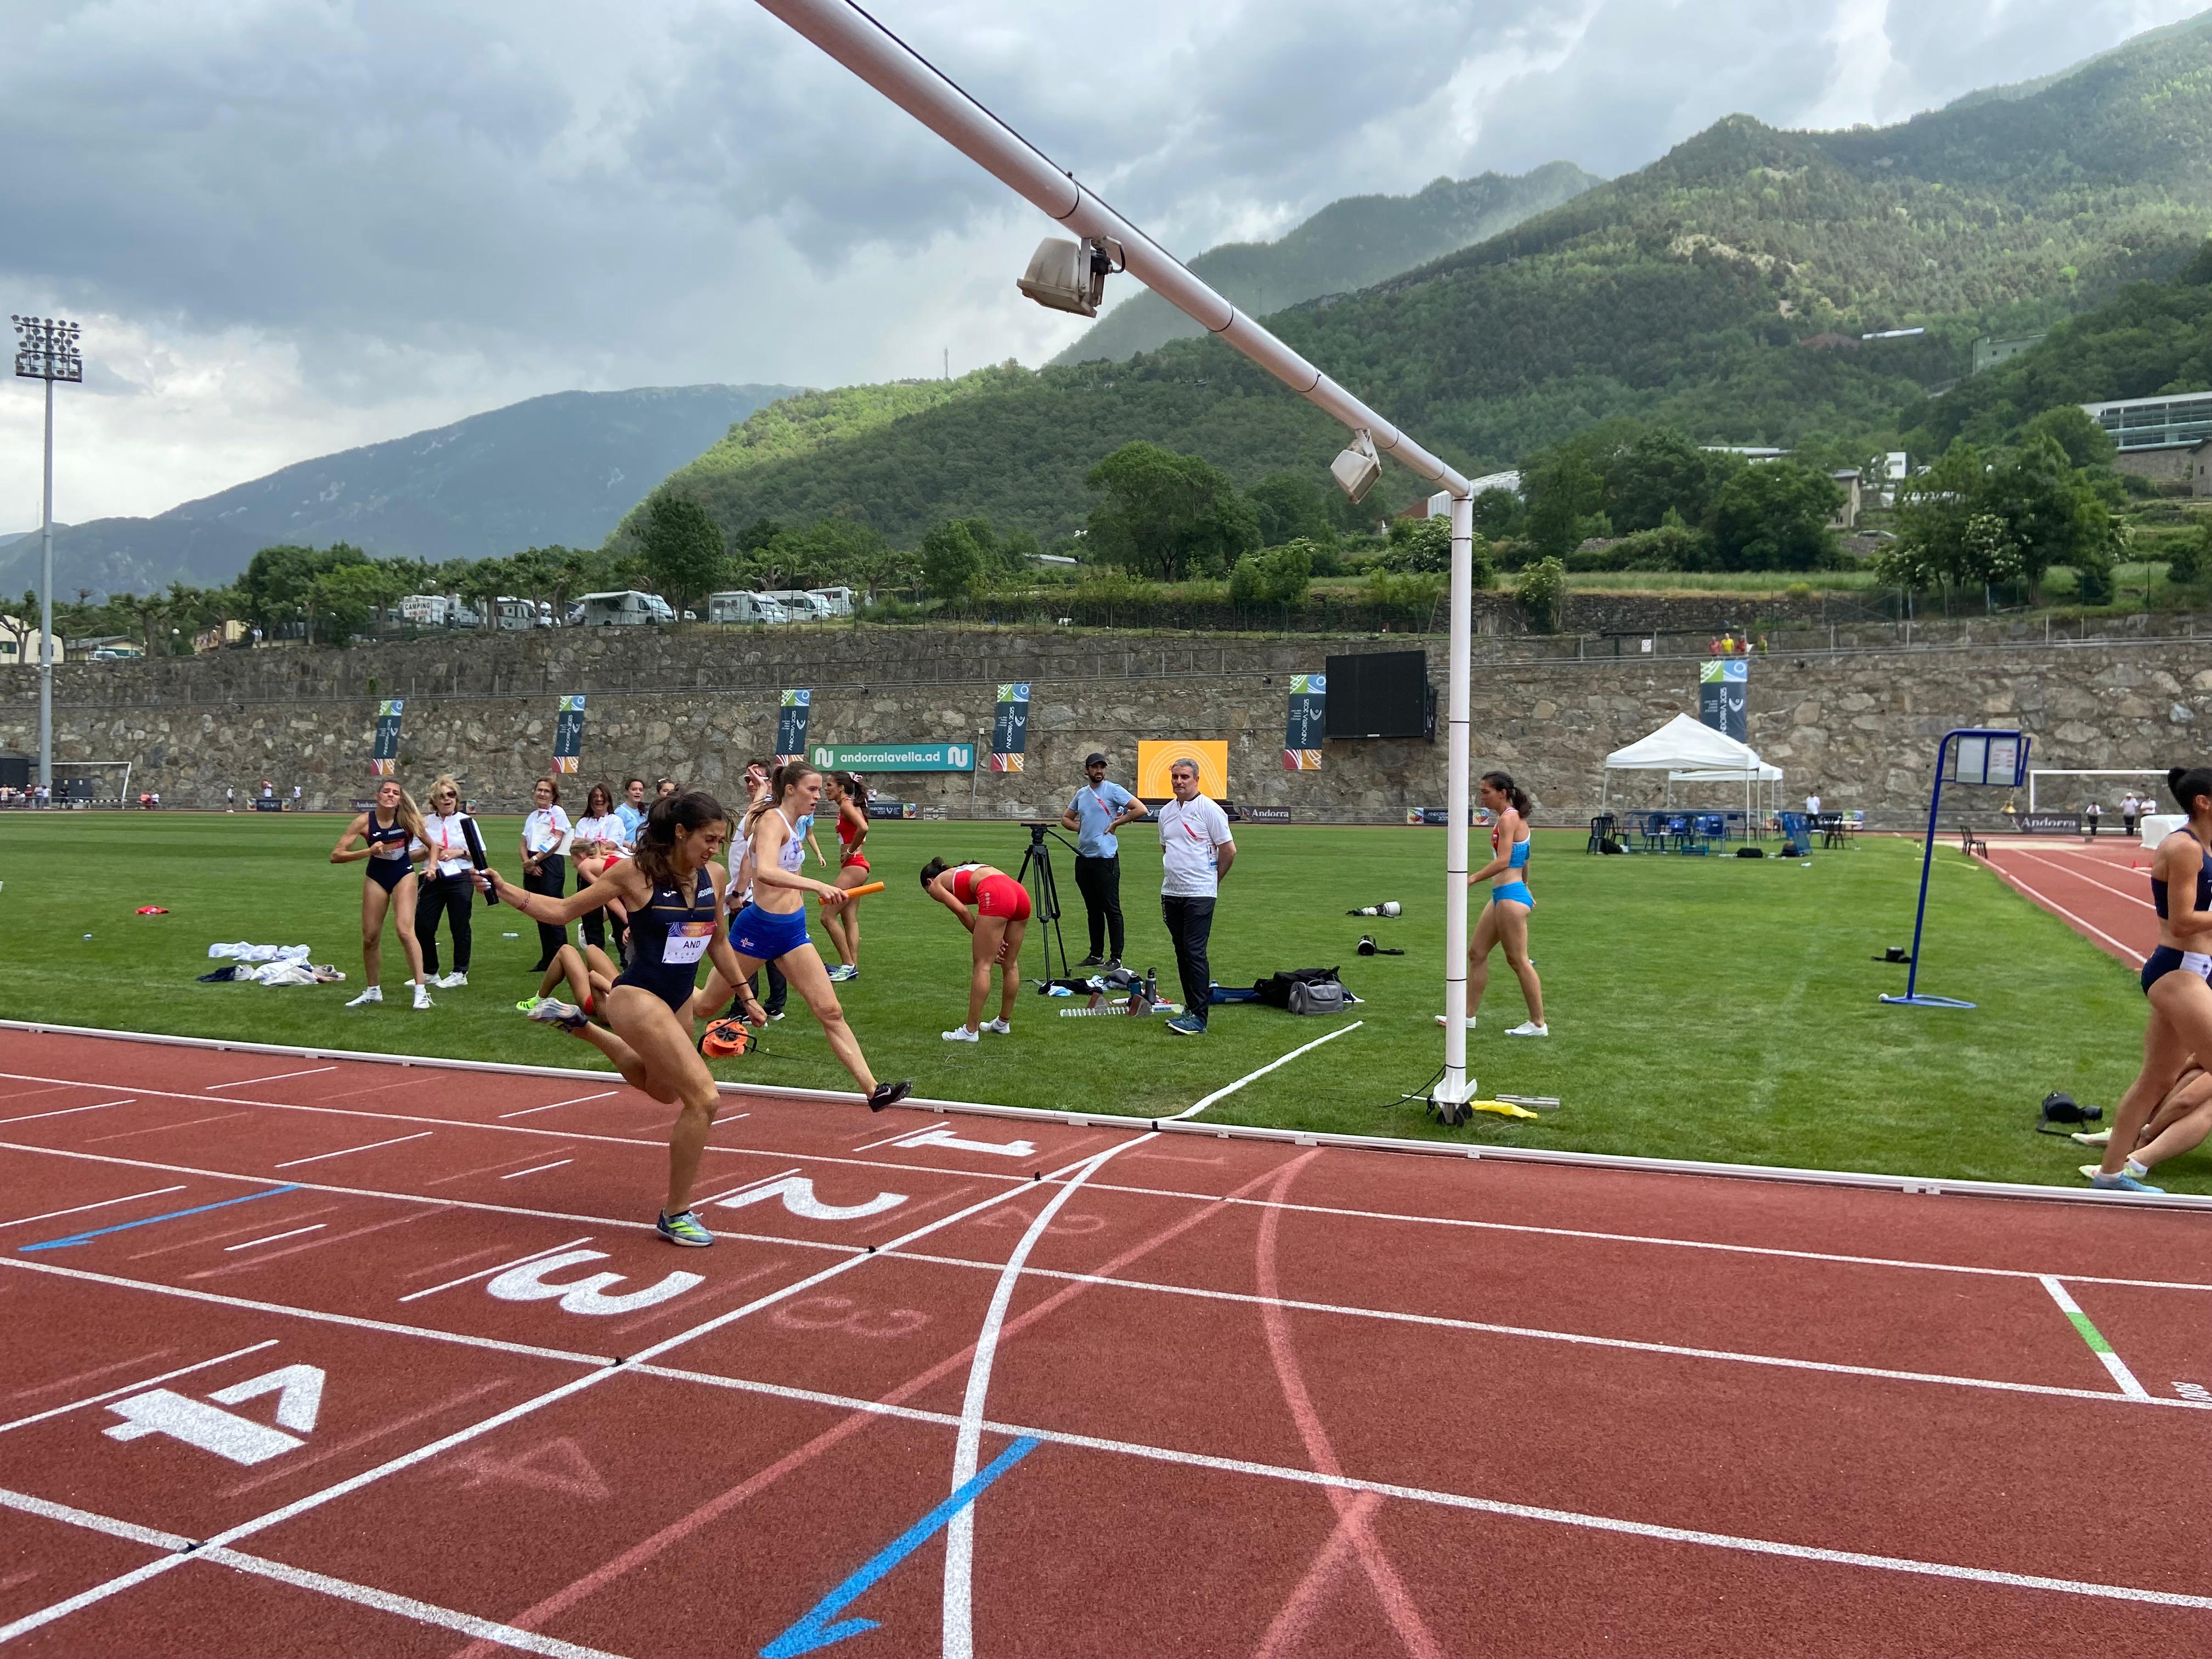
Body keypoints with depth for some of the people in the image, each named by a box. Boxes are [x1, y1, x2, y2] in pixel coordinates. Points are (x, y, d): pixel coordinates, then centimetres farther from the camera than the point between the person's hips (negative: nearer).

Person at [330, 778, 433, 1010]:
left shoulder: (408, 818, -13)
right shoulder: (364, 821, -13)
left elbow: (432, 846, 3)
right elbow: (336, 855, -15)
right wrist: (367, 852, -25)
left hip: (403, 876, -2)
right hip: (376, 878, 2)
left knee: (405, 931, -17)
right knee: (370, 937, 8)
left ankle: (421, 991, -13)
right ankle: (372, 991, 27)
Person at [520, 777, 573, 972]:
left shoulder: (557, 813, 0)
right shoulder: (532, 817, 20)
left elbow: (556, 841, -10)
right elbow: (524, 845, 16)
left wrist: (535, 859, -13)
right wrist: (527, 862, -4)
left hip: (551, 864, -7)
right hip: (532, 868, 7)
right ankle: (546, 960, 13)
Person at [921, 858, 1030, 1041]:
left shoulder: (936, 885, 20)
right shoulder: (961, 872, 38)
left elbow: (962, 911, 4)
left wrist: (985, 942, 10)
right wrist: (996, 939, 15)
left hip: (996, 896, -7)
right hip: (1021, 893, 7)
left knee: (982, 965, -2)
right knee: (1010, 964, 17)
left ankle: (971, 1031, 1)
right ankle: (1004, 1023, 30)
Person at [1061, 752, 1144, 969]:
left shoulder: (1114, 790, -4)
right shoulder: (1081, 794, 15)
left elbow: (1140, 809, -11)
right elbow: (1066, 818, 26)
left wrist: (1116, 823, -9)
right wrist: (1079, 827, 7)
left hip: (1105, 857, -7)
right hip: (1083, 857, 7)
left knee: (1111, 909, -5)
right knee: (1093, 910, 13)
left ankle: (1116, 958, -2)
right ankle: (1096, 955, 20)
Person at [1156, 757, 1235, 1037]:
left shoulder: (1209, 810, -9)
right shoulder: (1166, 812, 12)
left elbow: (1229, 851, -6)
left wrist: (1212, 879, 5)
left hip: (1199, 894, -7)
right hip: (1171, 892, 7)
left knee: (1195, 952, -11)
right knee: (1182, 953, 11)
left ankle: (1199, 1018, -10)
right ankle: (1192, 1008, 19)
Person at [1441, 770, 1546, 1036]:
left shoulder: (1508, 818, -15)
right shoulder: (1512, 817, 14)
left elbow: (1503, 862, -25)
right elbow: (1522, 860, 24)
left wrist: (1472, 879, -25)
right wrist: (1524, 887, 33)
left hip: (1510, 896, -10)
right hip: (1503, 895, 10)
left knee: (1518, 960, -3)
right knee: (1477, 952, 13)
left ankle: (1538, 1024, 4)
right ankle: (1468, 1015, 19)